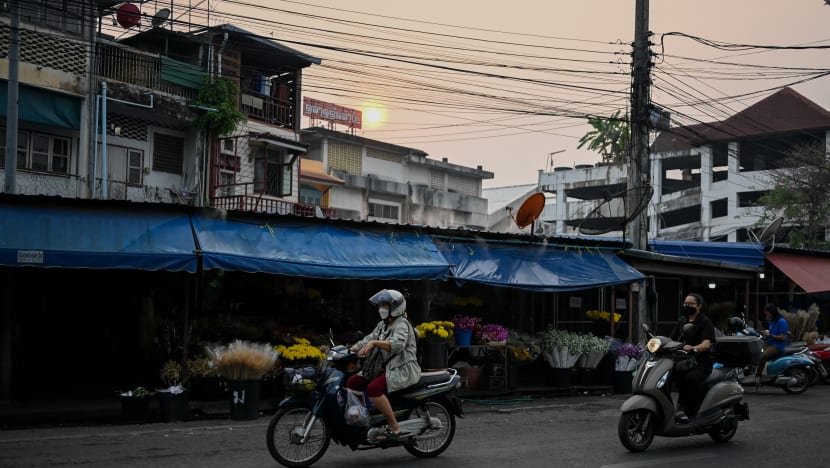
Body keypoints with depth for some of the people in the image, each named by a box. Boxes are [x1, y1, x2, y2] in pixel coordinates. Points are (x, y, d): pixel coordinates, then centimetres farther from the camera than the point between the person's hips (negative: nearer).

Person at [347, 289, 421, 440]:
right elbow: (367, 340, 14)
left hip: (403, 370, -9)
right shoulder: (382, 325, 17)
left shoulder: (401, 324, -11)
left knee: (373, 388, -32)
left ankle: (394, 427, -25)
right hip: (387, 367, 9)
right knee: (352, 382, -2)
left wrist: (374, 342, -40)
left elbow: (397, 344, -30)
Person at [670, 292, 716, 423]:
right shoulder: (682, 321, 20)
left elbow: (706, 343, -17)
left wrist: (693, 348, -38)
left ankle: (691, 411, -25)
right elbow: (673, 340, 19)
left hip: (701, 362, -7)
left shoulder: (706, 322, -2)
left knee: (691, 378, -36)